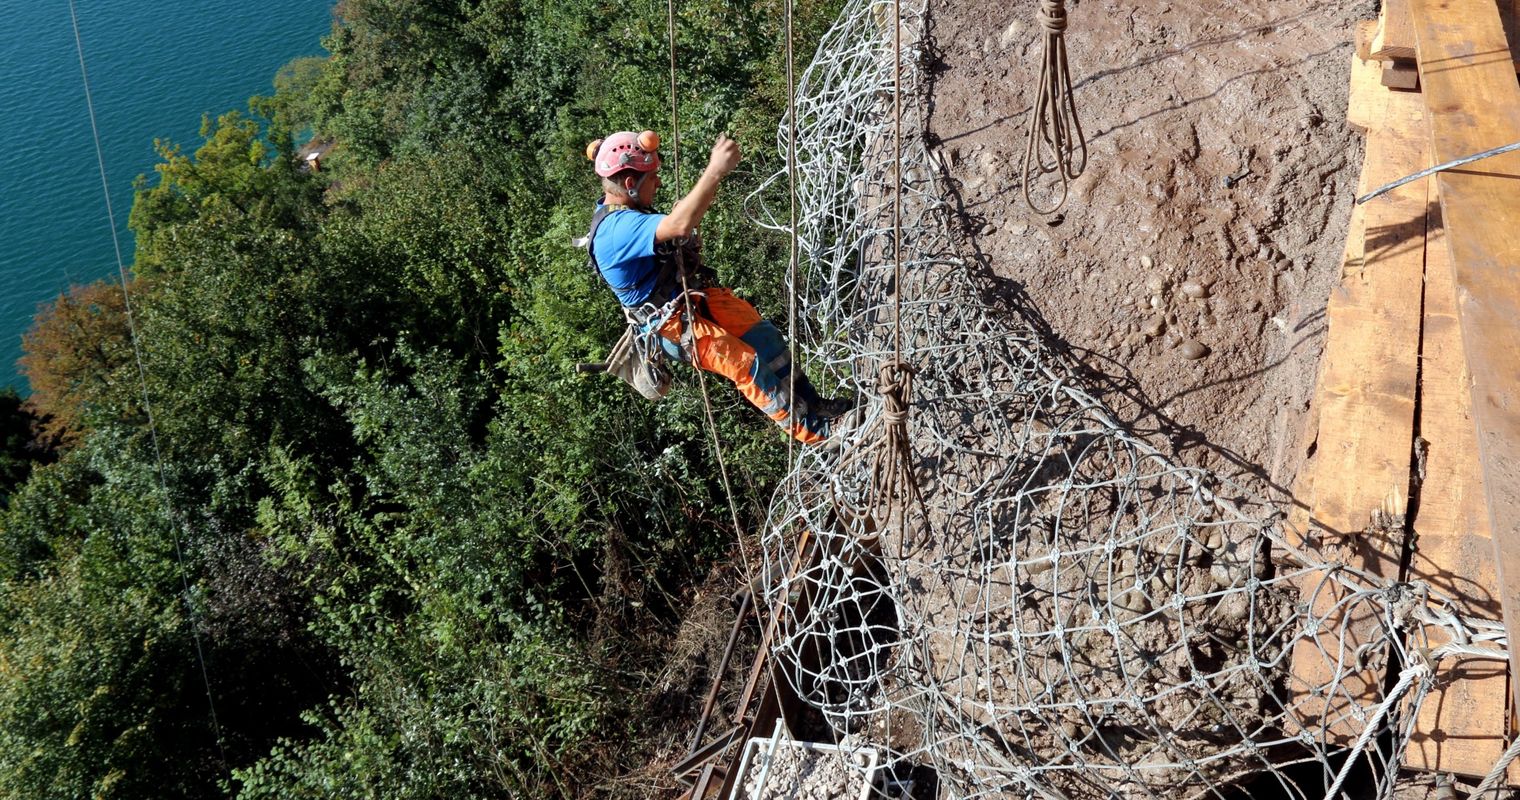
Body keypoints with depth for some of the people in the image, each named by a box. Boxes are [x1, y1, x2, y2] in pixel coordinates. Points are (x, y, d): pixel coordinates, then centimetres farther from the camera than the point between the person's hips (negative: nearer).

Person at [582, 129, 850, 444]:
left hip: (694, 295, 10)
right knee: (749, 363, -12)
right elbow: (680, 226, -45)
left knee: (764, 334, -2)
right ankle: (815, 431, -1)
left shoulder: (619, 208, 3)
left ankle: (812, 404, 7)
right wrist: (716, 170, -47)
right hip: (672, 326, -10)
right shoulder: (616, 229, -29)